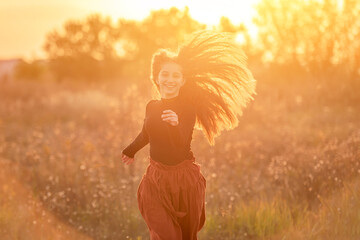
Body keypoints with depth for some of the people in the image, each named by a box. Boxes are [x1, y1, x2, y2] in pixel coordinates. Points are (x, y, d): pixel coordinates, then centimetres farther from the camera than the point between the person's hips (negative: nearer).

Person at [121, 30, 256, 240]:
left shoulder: (187, 110, -12)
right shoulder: (152, 107, 0)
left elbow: (182, 142, -29)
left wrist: (176, 124, -51)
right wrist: (130, 150, 39)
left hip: (185, 181, -2)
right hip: (156, 181, 2)